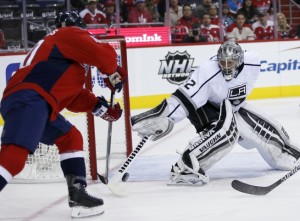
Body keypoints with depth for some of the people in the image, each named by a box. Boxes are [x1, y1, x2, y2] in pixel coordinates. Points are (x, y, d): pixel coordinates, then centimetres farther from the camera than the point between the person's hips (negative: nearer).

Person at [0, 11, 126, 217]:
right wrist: (113, 74, 15)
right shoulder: (71, 35, 9)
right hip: (28, 100, -10)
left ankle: (77, 195, 19)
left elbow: (73, 94, 31)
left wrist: (100, 107, 24)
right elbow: (104, 54, -4)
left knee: (71, 138, 22)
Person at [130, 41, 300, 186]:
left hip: (233, 107, 6)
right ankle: (184, 168, -38)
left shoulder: (253, 62, -22)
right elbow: (185, 98, -38)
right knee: (226, 130, -34)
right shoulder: (207, 72, -36)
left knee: (264, 127, 10)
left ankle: (286, 154, 42)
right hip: (204, 107, -6)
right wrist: (163, 118, -48)